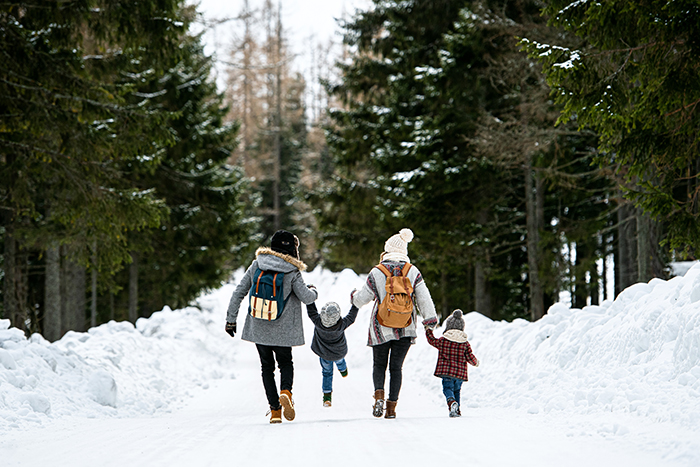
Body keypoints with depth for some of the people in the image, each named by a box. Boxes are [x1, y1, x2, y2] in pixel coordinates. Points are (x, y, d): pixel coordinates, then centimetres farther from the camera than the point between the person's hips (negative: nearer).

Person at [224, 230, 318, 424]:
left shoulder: (256, 266, -1)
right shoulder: (292, 272, -10)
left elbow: (238, 293, 0)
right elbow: (306, 297, -8)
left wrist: (231, 319, 8)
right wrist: (314, 292, 16)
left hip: (258, 327, 2)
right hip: (282, 329, -2)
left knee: (267, 366, 15)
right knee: (285, 362, 18)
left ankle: (275, 409, 5)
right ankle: (285, 391, -13)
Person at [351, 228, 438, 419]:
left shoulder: (376, 272, -6)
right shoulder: (413, 271, -2)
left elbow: (362, 299, 2)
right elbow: (423, 297, -6)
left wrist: (354, 295, 23)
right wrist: (430, 318, -2)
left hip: (381, 329, -1)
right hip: (405, 329, 1)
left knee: (379, 365, 14)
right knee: (396, 367, 11)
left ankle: (379, 394, -12)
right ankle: (392, 407, 4)